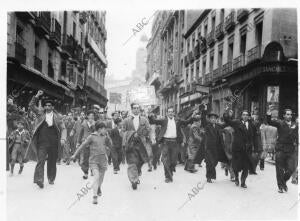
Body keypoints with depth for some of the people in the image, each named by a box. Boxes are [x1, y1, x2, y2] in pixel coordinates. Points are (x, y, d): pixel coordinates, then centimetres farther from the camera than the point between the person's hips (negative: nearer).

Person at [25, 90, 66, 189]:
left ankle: (51, 179, 26)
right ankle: (39, 180, -20)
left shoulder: (57, 117, 7)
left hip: (53, 143, 1)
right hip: (42, 143, -1)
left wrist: (63, 139, -10)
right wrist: (36, 96, -10)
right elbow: (31, 106, 3)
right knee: (40, 161, -14)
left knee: (52, 162, 11)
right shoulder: (40, 113, 8)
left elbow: (63, 129, 6)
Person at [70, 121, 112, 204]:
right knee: (96, 177, -17)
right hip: (94, 160, -5)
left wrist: (107, 136, -3)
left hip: (103, 160, 5)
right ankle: (95, 196, -13)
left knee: (101, 177, 16)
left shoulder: (104, 137, 7)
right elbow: (82, 145, -4)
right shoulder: (91, 137, -6)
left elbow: (109, 145, 10)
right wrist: (75, 154, -4)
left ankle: (98, 188, 45)